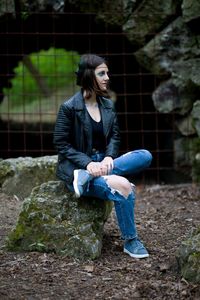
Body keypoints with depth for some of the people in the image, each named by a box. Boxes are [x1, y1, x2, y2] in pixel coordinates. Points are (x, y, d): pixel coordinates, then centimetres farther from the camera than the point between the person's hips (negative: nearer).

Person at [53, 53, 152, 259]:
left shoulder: (108, 105, 8)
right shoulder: (69, 108, -10)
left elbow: (114, 136, 11)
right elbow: (61, 144, -9)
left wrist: (109, 157, -11)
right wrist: (87, 163, -21)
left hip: (101, 163, 7)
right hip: (76, 168, -7)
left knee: (145, 156, -17)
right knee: (124, 187, -29)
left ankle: (88, 178, -23)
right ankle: (130, 242, -11)